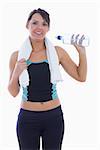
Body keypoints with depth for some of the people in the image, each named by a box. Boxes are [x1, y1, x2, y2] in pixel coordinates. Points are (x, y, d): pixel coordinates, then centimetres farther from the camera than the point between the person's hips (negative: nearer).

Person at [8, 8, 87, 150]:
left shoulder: (57, 52, -4)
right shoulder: (17, 56, -4)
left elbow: (81, 77, 2)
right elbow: (14, 93, 1)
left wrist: (82, 52, -10)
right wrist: (16, 74, -17)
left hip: (54, 117, 1)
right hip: (27, 118, 0)